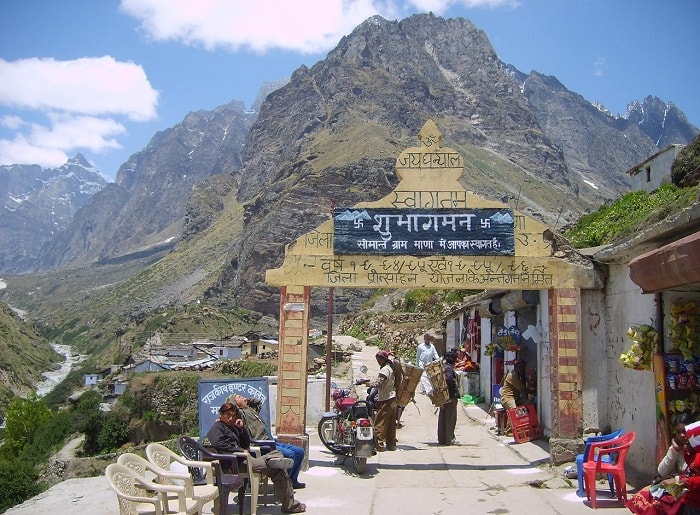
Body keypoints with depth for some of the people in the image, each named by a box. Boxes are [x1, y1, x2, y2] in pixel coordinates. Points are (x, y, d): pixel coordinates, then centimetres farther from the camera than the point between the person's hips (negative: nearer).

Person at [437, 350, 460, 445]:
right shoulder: (449, 368, -16)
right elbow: (449, 380, -29)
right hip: (450, 397, -8)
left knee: (442, 418, 12)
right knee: (450, 418, 1)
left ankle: (441, 439, 19)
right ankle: (449, 439, 5)